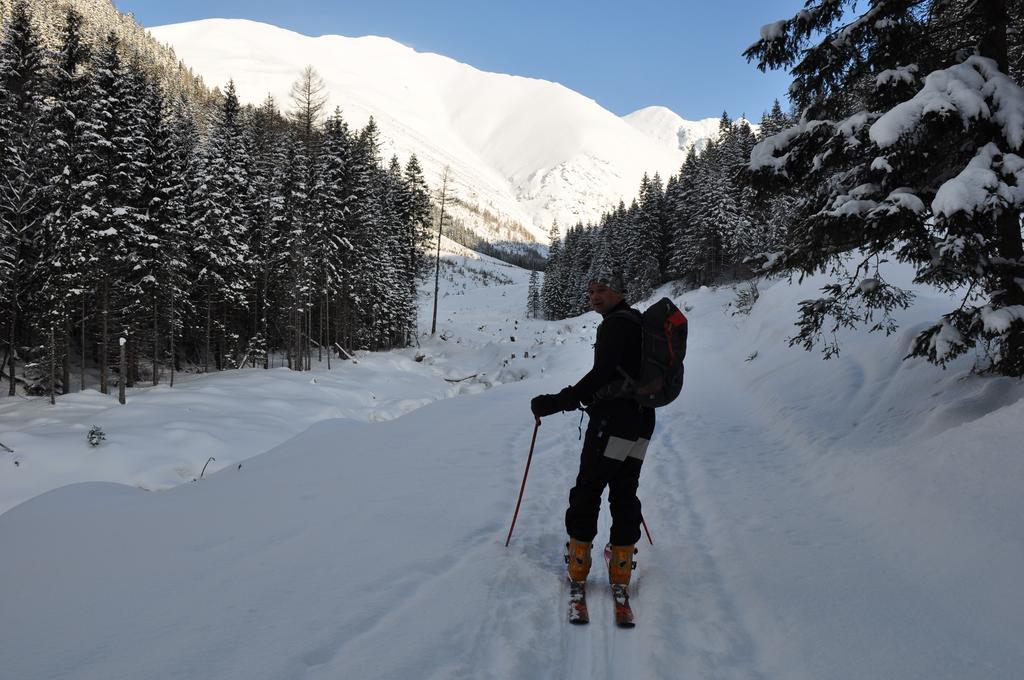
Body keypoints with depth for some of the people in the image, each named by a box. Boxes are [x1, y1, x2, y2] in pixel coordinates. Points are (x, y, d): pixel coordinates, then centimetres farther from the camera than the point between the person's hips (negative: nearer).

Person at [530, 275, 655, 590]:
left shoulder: (616, 324, -12)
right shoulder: (638, 323, 18)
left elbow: (603, 374, -24)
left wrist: (558, 402, -27)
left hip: (613, 420, -9)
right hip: (640, 423, 9)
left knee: (588, 488, 0)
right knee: (624, 493, 11)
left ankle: (579, 562, 5)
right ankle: (621, 567, 14)